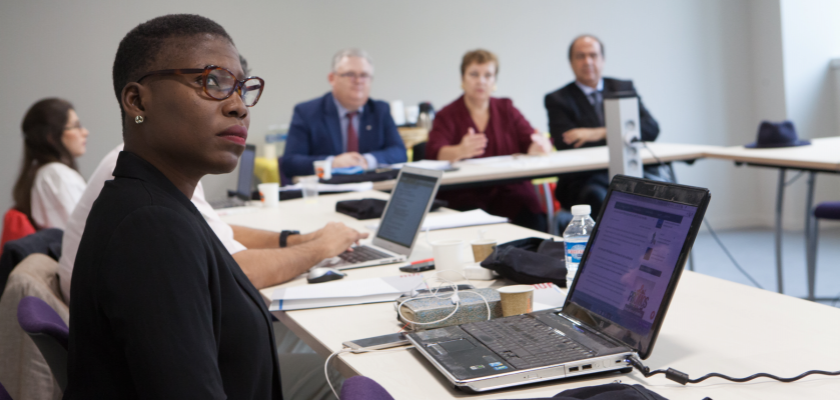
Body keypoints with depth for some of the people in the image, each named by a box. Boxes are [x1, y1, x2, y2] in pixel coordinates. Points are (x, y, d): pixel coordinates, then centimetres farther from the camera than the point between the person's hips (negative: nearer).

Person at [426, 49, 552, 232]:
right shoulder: (447, 116, 8)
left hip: (509, 188, 2)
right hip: (466, 194, -2)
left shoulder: (506, 109, 18)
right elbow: (434, 153, -10)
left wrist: (539, 146, -17)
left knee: (534, 218, -27)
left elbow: (538, 141, 9)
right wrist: (459, 151, -33)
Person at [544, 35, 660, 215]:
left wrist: (601, 133, -9)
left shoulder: (624, 88, 19)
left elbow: (651, 128, 4)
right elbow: (567, 144, -6)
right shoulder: (558, 100, 10)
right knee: (598, 197, -38)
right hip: (587, 178, -2)